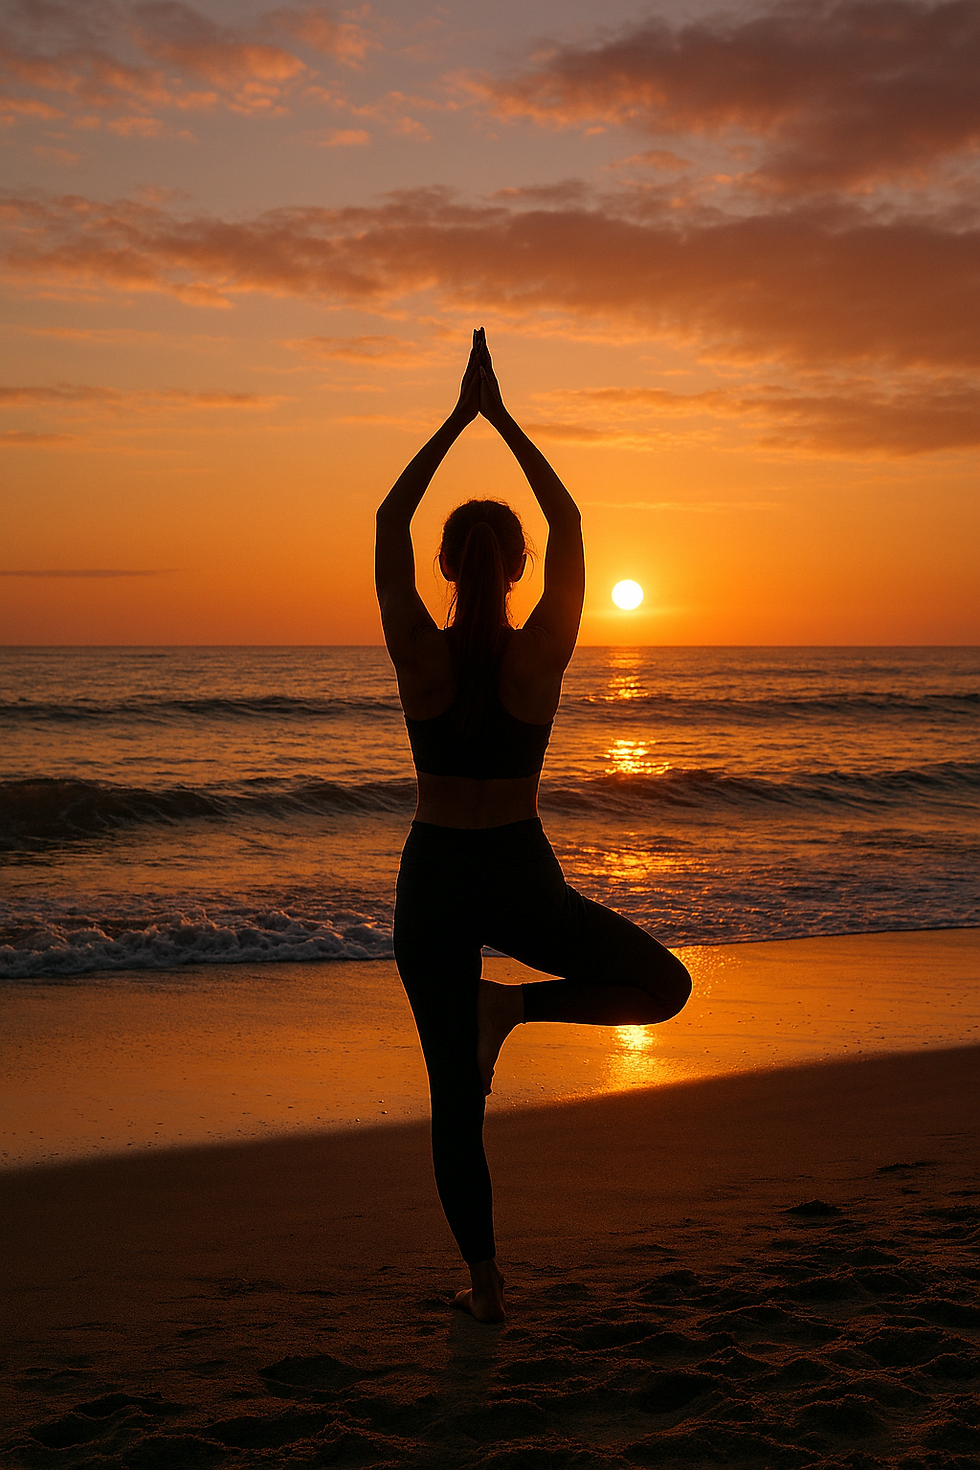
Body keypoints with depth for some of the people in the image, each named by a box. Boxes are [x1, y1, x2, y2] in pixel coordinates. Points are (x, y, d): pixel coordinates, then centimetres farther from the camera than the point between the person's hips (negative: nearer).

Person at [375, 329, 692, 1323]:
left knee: (454, 1096, 11)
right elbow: (569, 522, -1)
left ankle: (484, 1284, 16)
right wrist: (502, 421, 5)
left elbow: (388, 521, 0)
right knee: (665, 986, 16)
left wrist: (457, 419, 4)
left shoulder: (417, 652, -12)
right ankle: (515, 1006, -4)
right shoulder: (542, 653, -12)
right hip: (519, 880, -1)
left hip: (434, 883, 2)